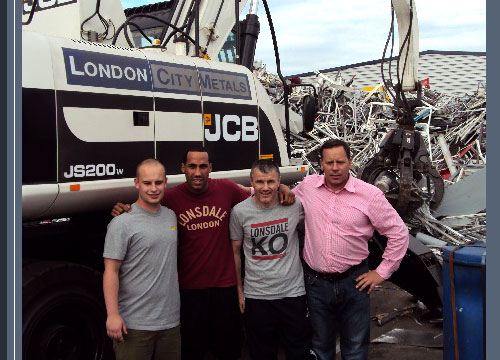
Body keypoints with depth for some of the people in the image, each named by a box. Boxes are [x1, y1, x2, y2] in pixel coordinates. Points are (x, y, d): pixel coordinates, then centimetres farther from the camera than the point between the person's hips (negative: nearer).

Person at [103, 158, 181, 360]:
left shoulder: (171, 216, 10)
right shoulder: (122, 224, -10)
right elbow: (111, 271, -12)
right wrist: (112, 314, -18)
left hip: (171, 321, 6)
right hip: (134, 325, -6)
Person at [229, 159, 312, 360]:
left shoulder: (295, 206, -8)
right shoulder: (240, 212, -6)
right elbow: (235, 252, 4)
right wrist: (239, 291, 6)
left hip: (293, 292, 0)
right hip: (256, 296, 0)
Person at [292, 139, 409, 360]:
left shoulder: (370, 194, -8)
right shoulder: (308, 186, 0)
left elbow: (399, 234, -3)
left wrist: (381, 273, -4)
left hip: (353, 282, -2)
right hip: (315, 282, 2)